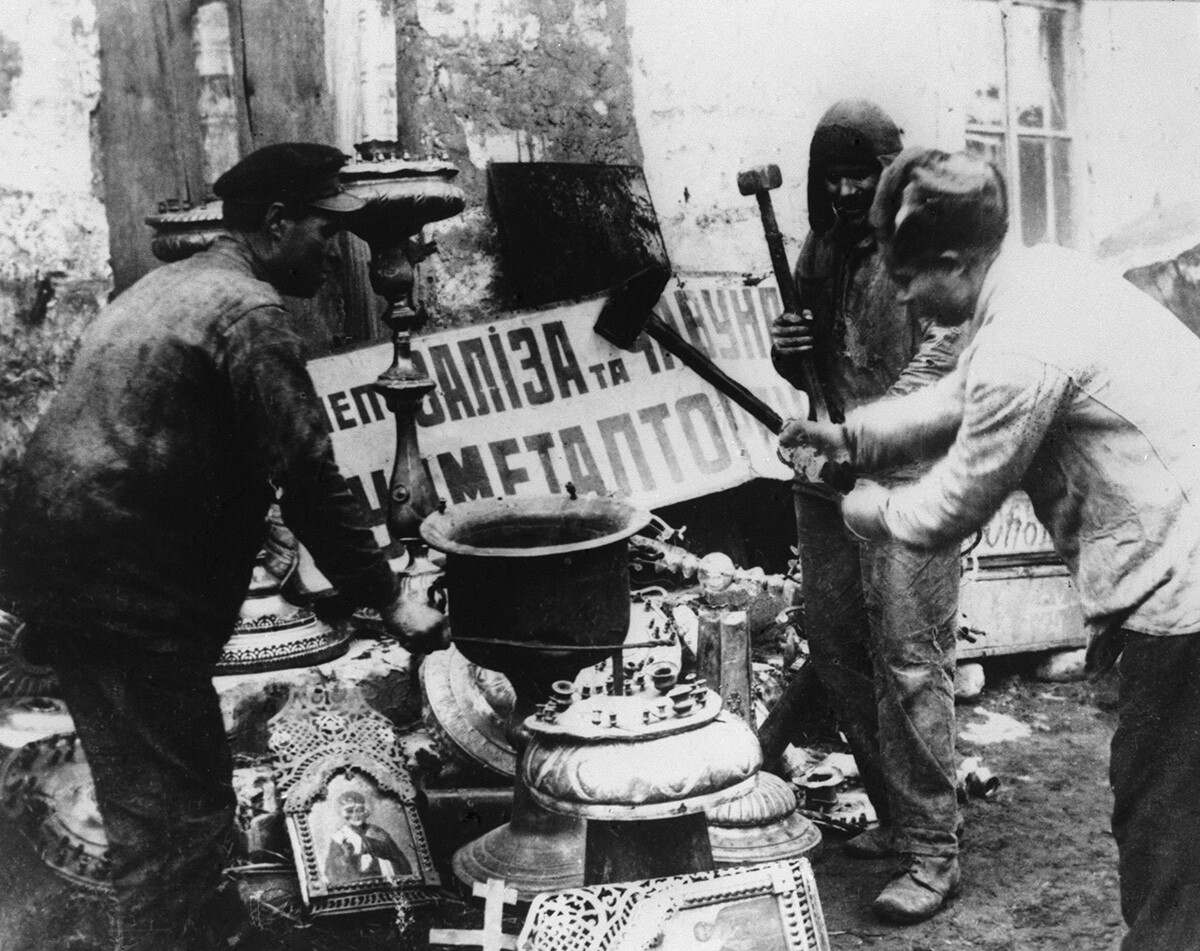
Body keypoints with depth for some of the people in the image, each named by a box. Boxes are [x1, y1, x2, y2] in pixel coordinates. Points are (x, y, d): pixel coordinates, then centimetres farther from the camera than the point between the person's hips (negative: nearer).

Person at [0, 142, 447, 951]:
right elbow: (308, 477, -16)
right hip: (129, 592, -10)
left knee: (150, 795, 20)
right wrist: (388, 601, -9)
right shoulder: (250, 310, -12)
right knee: (178, 808, -3)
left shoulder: (168, 285, 18)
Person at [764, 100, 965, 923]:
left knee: (910, 661, -7)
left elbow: (946, 349, -17)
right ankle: (895, 816, 26)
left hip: (909, 479, -7)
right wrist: (787, 351, -2)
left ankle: (931, 848, 4)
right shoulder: (821, 247, 16)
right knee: (837, 653, 11)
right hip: (826, 483, 7)